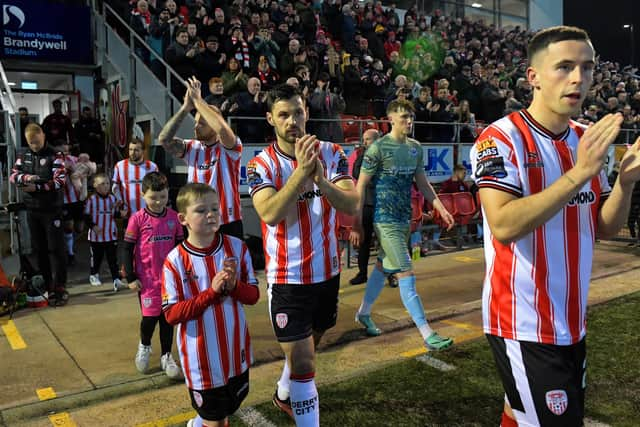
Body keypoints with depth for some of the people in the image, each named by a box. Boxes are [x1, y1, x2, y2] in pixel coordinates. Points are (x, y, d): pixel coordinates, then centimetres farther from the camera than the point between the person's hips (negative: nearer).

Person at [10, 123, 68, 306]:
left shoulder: (55, 155, -7)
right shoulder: (23, 155, 9)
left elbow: (60, 181, -15)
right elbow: (12, 176, 5)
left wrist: (37, 187, -19)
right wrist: (25, 177, -15)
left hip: (52, 210, -5)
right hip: (32, 210, 5)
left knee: (56, 248, -1)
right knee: (38, 249, 10)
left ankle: (60, 287, 5)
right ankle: (47, 285, 21)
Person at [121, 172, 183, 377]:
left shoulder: (173, 217, -1)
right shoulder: (138, 219, -9)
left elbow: (180, 245, 9)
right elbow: (127, 249, -4)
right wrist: (130, 278, -5)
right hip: (147, 278, -2)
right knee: (150, 316, 0)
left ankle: (166, 356, 23)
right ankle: (144, 347, 31)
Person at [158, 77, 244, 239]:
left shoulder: (229, 148, -8)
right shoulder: (192, 148, 5)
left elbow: (223, 130, -30)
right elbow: (164, 139, -8)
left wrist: (197, 100, -20)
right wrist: (186, 107, -13)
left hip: (229, 223, -4)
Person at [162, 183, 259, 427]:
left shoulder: (237, 247, -7)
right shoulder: (175, 261, -15)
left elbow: (253, 295, -2)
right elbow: (171, 314, -15)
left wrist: (234, 285, -23)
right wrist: (211, 291, -24)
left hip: (235, 351, 4)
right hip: (201, 357, -3)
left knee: (230, 407, 25)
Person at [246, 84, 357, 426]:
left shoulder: (331, 153, -4)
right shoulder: (260, 165, -11)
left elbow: (351, 206, -16)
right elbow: (270, 214, -27)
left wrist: (321, 178, -33)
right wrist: (301, 171, -35)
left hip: (327, 272, 4)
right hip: (288, 278, -4)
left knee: (307, 347, 24)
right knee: (302, 362, -4)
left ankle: (284, 396, 51)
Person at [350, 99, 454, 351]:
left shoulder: (415, 147, 9)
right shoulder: (378, 148, -12)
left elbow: (422, 182, 16)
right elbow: (361, 185, -10)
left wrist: (440, 208, 6)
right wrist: (357, 223, -11)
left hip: (405, 218, 7)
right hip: (385, 220, -7)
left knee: (382, 267, 18)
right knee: (406, 275, -8)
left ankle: (363, 313, 37)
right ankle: (427, 335, -4)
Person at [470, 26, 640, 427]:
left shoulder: (587, 140, 7)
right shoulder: (501, 139, -15)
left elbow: (605, 228, 9)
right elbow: (503, 226, -27)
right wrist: (578, 174, -29)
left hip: (572, 321, 7)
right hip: (524, 324, -7)